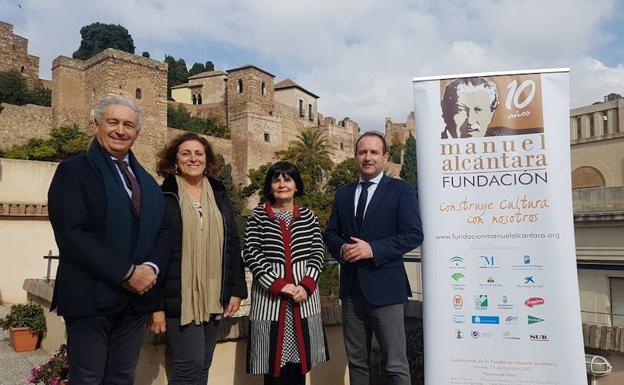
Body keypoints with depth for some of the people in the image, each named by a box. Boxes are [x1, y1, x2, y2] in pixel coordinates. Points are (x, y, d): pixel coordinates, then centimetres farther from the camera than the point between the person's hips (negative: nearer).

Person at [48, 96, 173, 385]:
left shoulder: (146, 180, 16)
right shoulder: (73, 170, -4)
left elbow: (164, 230, 11)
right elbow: (72, 235, -15)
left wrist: (152, 268, -9)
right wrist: (126, 273, -17)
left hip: (137, 295, 5)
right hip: (90, 297, -5)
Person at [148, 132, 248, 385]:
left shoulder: (219, 195, 12)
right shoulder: (163, 197, -3)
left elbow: (233, 244, 12)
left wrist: (237, 289, 6)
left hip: (214, 297, 5)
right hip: (179, 297, -5)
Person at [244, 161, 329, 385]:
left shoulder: (308, 216, 9)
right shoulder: (257, 216, 1)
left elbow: (318, 252, 4)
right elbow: (252, 256, -6)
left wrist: (306, 286, -10)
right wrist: (279, 285, -14)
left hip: (304, 295, 2)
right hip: (269, 296, -2)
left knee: (299, 364, 8)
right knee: (273, 366, 2)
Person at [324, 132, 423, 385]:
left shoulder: (401, 190, -2)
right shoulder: (343, 193, 12)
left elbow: (413, 235, -10)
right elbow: (331, 233, 13)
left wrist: (373, 249, -20)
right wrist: (342, 249, -9)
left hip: (384, 287, -5)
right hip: (351, 287, 5)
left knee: (395, 364, 3)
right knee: (356, 361, 17)